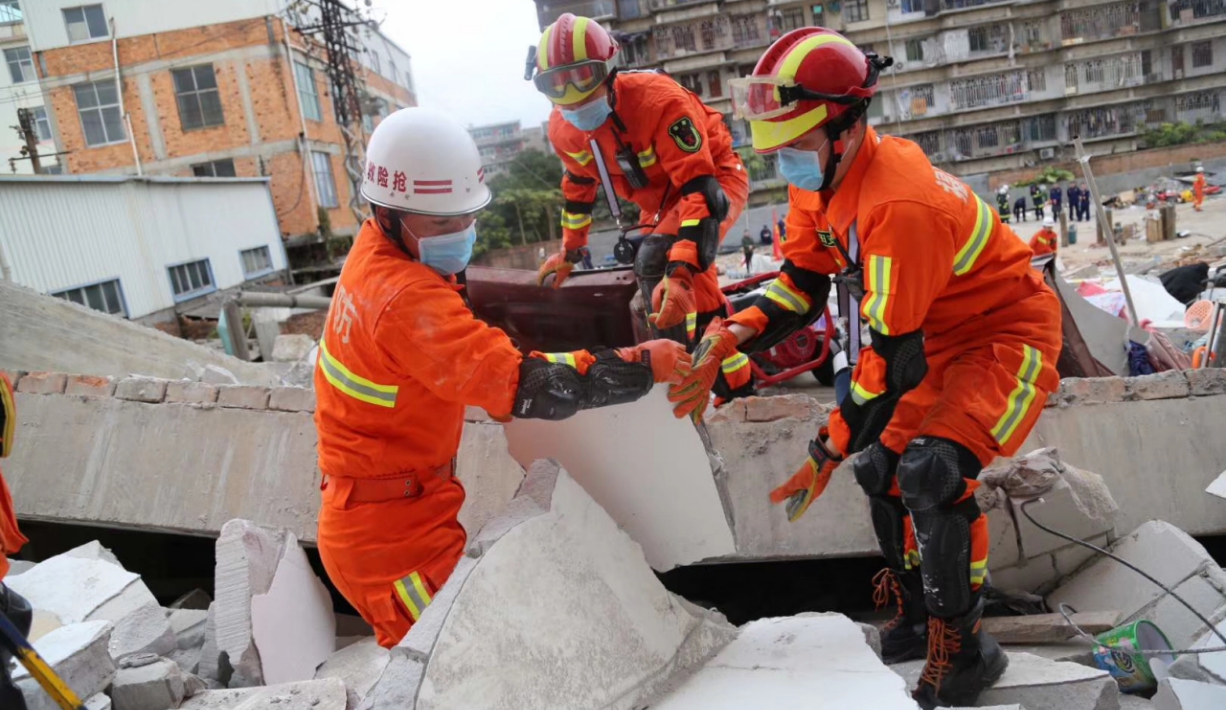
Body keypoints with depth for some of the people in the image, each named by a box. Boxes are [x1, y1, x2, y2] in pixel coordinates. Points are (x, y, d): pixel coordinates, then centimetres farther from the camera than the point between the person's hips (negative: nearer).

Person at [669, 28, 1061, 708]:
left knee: (929, 472, -24)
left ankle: (963, 649, -2)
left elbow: (892, 351, -31)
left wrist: (829, 449, -25)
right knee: (879, 458, 10)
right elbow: (801, 285, -2)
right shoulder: (816, 178, -7)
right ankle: (914, 610, 30)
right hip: (937, 332, 9)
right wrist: (727, 340, -17)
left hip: (1009, 333, -9)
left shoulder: (900, 205, -35)